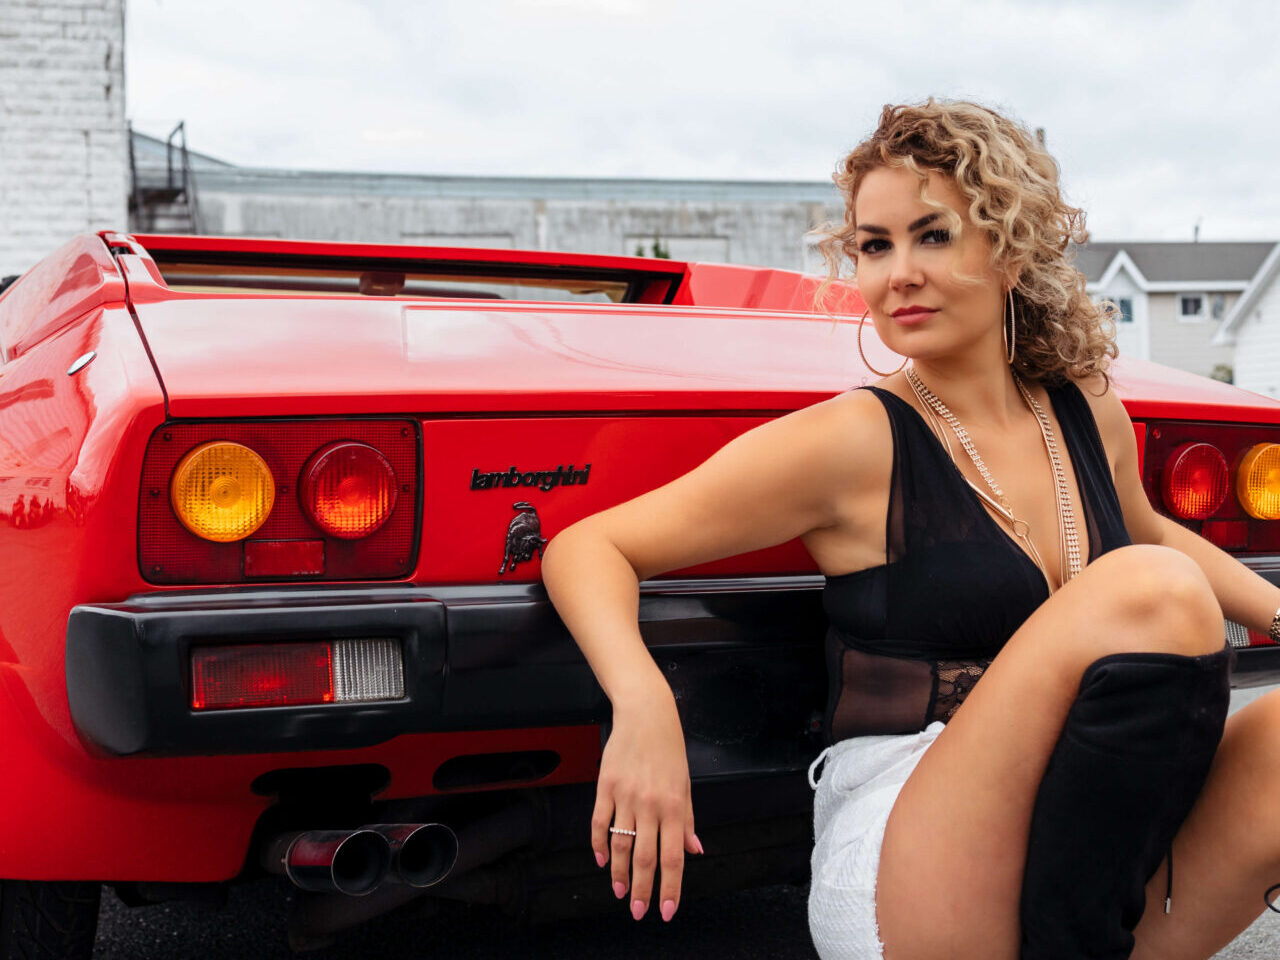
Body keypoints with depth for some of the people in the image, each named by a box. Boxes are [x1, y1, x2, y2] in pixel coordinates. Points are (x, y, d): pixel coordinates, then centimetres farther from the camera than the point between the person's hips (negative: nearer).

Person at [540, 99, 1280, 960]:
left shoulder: (1091, 418, 10)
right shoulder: (855, 443, -7)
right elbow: (587, 549, -8)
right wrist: (643, 704, -27)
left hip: (1089, 841, 6)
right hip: (900, 887, -6)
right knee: (1153, 593, -23)